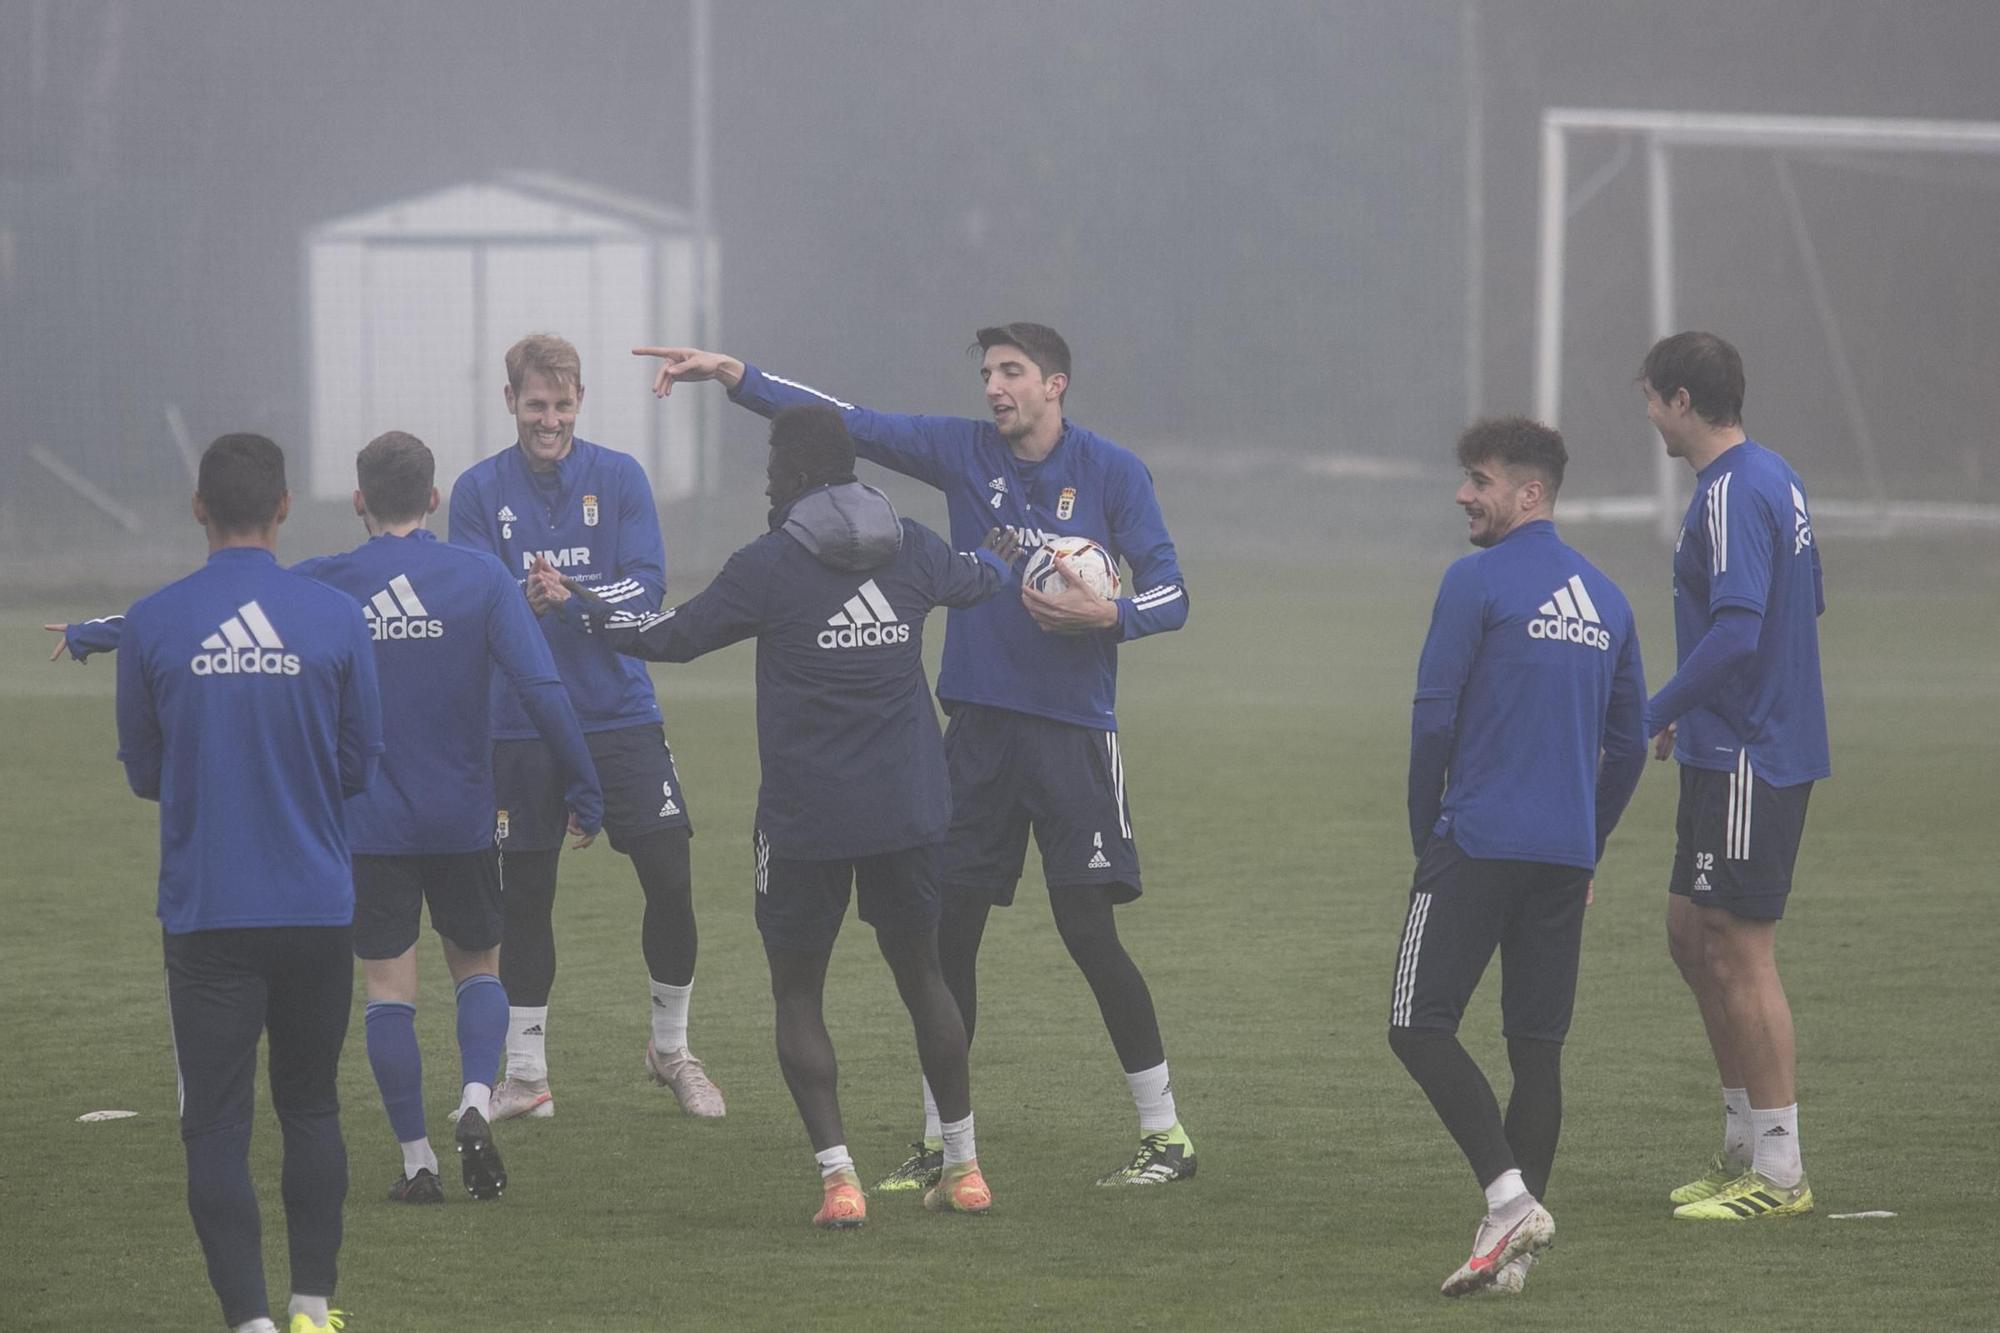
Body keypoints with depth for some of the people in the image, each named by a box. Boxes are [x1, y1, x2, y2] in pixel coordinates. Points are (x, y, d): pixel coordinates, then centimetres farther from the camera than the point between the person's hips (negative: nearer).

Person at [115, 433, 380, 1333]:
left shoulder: (152, 625, -5)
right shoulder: (335, 619, -4)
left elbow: (142, 772, 5)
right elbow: (360, 766, 4)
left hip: (204, 914, -1)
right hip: (317, 910, 1)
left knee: (216, 1123, 0)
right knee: (311, 1107, 16)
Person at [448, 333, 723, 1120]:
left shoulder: (619, 478, 2)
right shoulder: (480, 490, 1)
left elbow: (648, 585, -7)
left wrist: (571, 598, -23)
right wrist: (525, 600, -27)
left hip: (620, 715, 0)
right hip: (519, 724, 0)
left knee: (670, 879, -5)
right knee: (524, 898, 4)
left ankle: (672, 1050, 15)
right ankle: (525, 1074, 16)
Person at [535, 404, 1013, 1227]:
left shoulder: (769, 566, -11)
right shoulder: (909, 549, 4)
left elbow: (672, 636, -4)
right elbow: (972, 582, 26)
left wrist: (573, 605, 10)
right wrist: (998, 557, 51)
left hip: (806, 818, -4)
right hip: (908, 811, 4)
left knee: (797, 994, 7)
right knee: (920, 974, 19)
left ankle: (838, 1178, -6)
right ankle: (963, 1166, 22)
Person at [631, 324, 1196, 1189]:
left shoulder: (1112, 473, -3)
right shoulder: (964, 453, 6)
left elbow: (1170, 594, -2)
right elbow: (845, 423, 3)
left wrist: (1105, 615, -21)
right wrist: (734, 377, -5)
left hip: (1073, 729, -4)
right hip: (979, 723, 4)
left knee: (1089, 931, -7)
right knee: (948, 929, 2)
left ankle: (1165, 1134, 3)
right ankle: (938, 1141, 13)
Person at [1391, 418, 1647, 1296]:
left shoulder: (1477, 582, -7)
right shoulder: (1605, 599, 14)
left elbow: (1433, 719, -7)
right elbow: (1628, 743, 18)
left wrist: (1425, 835, 4)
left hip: (1480, 839, -7)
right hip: (1566, 857, 7)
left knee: (1420, 1026, -4)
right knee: (1537, 1044, 7)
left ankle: (1509, 1193, -19)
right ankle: (1514, 1248, 6)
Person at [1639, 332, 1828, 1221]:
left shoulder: (1733, 494, -17)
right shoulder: (1775, 480, 14)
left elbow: (1737, 633, -26)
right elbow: (1806, 608, 22)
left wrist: (1654, 716, -17)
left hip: (1748, 763, -10)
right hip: (1732, 754, 10)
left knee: (1738, 951, -6)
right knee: (1690, 932, 16)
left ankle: (1779, 1172, -2)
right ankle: (1744, 1144, 21)